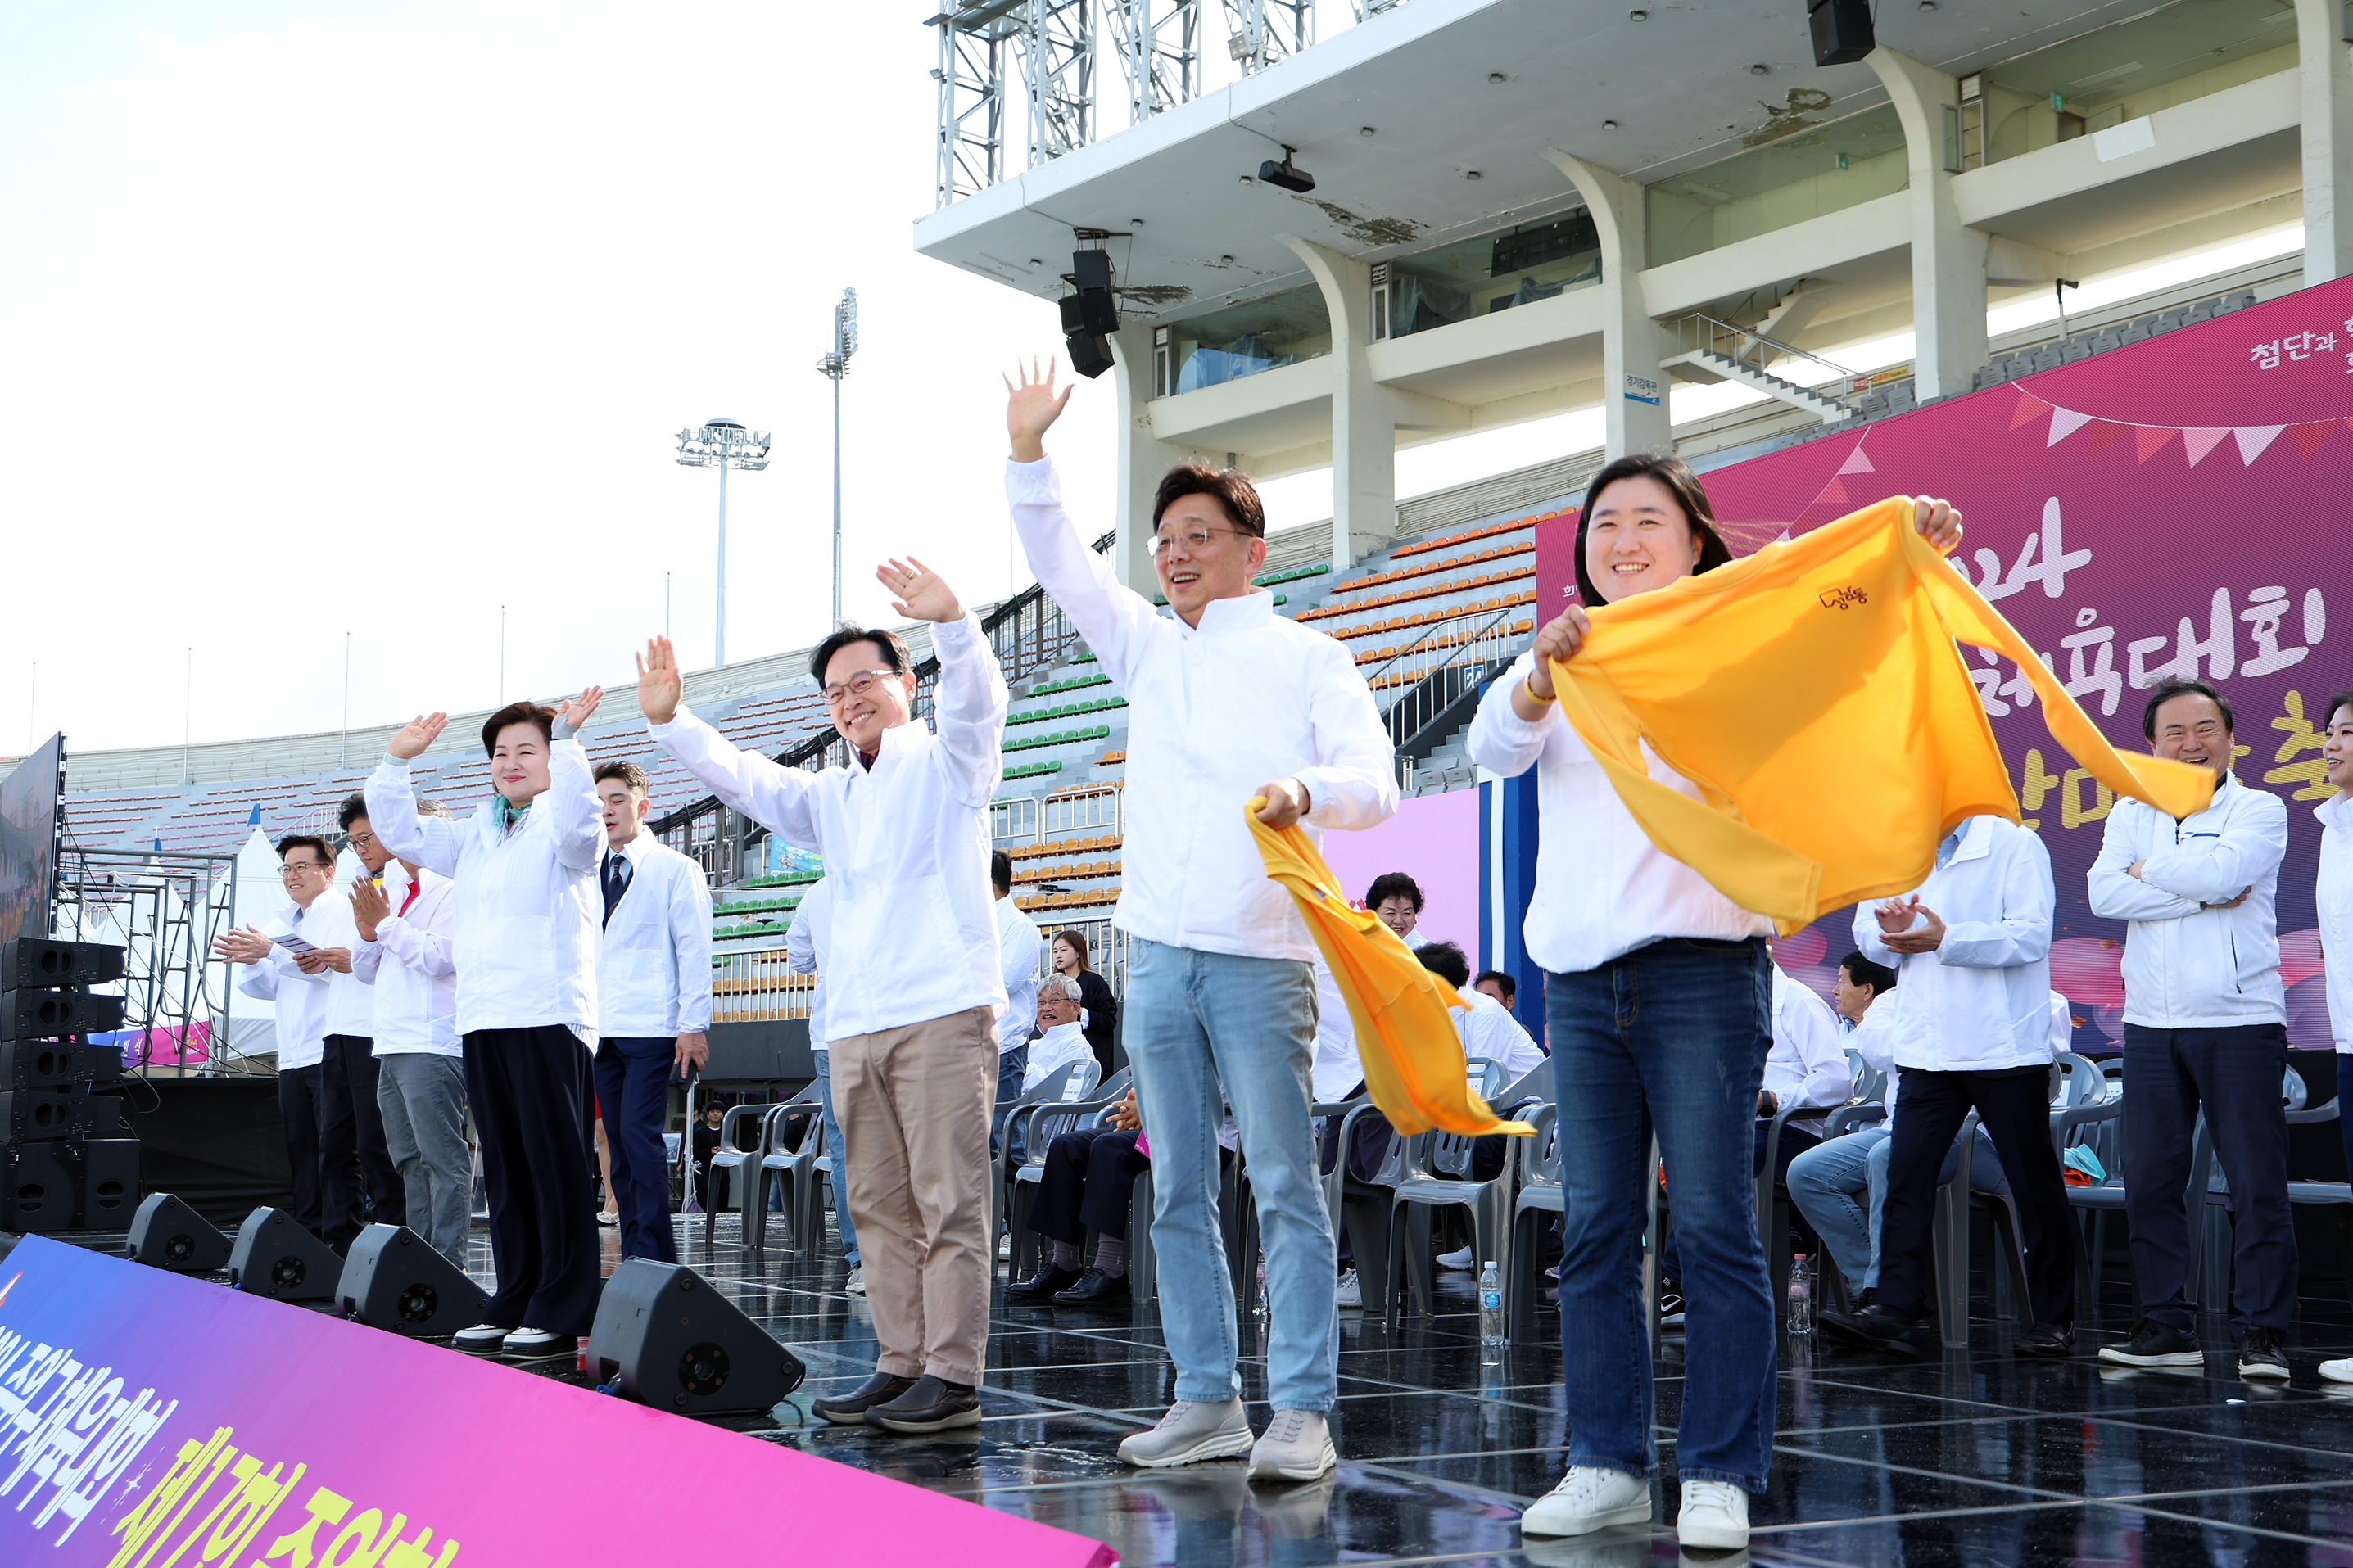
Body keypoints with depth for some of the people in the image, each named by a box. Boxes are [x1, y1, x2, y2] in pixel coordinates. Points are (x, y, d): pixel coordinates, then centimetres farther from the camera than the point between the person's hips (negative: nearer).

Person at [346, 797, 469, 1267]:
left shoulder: (451, 891, -4)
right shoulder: (396, 890, 23)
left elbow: (440, 956, -17)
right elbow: (367, 971, 24)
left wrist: (385, 923, -9)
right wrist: (368, 933, 3)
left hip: (433, 1046, -9)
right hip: (393, 1047, 9)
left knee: (441, 1155, -11)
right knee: (409, 1158, 10)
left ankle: (448, 1260, -13)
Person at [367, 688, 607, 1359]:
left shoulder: (559, 829, 1)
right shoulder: (475, 836, 23)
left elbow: (578, 820, -22)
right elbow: (401, 832, 27)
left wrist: (566, 740, -26)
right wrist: (397, 761, 17)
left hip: (548, 1018, -7)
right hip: (483, 1022, 7)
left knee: (556, 1165, -7)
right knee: (504, 1170, 10)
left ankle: (560, 1312, -5)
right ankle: (512, 1305, 15)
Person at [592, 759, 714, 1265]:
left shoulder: (675, 869, 1)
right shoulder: (590, 874, 18)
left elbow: (694, 949, -4)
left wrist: (693, 1025, -11)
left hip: (654, 1028, -6)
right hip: (603, 1028, 6)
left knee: (640, 1133, -14)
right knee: (619, 1141, 5)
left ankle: (653, 1254, -11)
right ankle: (635, 1257, 9)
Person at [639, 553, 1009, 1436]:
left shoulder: (947, 765, 6)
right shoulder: (829, 798, 25)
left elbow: (977, 700, -13)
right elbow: (739, 775, 17)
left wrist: (952, 623, -32)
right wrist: (669, 721, 2)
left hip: (943, 1013, -7)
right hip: (855, 1025, 7)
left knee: (949, 1202, -9)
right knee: (881, 1206, 6)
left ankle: (954, 1378, -9)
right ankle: (900, 1365, 11)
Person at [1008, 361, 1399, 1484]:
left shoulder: (1304, 656, 4)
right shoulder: (1147, 647, 18)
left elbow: (1374, 782, -6)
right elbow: (1060, 563, 16)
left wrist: (1305, 789, -27)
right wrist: (1029, 453, 3)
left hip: (1260, 953, -5)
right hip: (1157, 953, 5)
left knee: (1284, 1184, -6)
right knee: (1178, 1192, 7)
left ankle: (1302, 1412, -5)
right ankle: (1206, 1400, 14)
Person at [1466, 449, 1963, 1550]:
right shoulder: (1563, 662, 17)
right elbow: (1492, 748, 0)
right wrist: (1543, 674, -20)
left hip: (1699, 964, -4)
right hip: (1578, 972, 4)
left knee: (1713, 1224, -5)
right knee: (1595, 1229, 5)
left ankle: (1720, 1475, 0)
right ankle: (1607, 1466, 12)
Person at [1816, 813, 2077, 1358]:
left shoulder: (2014, 844, -4)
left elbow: (2032, 935, -15)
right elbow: (1870, 936, 15)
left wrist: (1947, 940, -24)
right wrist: (1891, 932, -9)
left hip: (2007, 1047, -5)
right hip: (1928, 1051, 5)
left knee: (2035, 1186, 4)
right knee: (1906, 1174, -6)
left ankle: (2053, 1318, 14)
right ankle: (1897, 1309, -6)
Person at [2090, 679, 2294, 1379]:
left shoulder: (2259, 809, 3)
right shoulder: (2132, 815, 14)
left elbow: (2221, 871, -18)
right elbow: (2104, 892, -4)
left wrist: (2150, 868, -2)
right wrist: (2201, 896, -11)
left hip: (2240, 1022, -4)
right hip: (2151, 1024, 4)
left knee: (2257, 1183, -6)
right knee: (2150, 1181, 5)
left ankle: (2261, 1330, 0)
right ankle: (2168, 1324, 14)